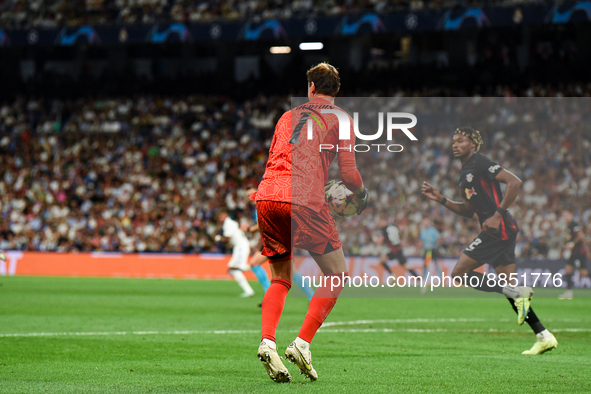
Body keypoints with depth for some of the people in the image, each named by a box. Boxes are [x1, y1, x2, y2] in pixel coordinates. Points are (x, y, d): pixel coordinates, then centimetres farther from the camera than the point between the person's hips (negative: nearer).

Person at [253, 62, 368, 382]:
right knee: (337, 276, 8)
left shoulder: (288, 116, 25)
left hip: (267, 196, 5)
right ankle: (302, 344, -7)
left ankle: (267, 341, -8)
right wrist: (362, 195, 25)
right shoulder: (339, 119, 11)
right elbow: (349, 173, 4)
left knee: (280, 280, 16)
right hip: (305, 200, -5)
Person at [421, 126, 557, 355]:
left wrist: (498, 214, -20)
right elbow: (468, 211, 27)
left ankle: (517, 293, -16)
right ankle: (543, 336, 4)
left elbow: (514, 182, -18)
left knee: (458, 274, -9)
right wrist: (441, 200, 18)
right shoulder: (465, 173, 21)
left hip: (498, 229, -10)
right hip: (497, 232, 10)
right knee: (508, 287, 7)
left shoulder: (480, 163, -8)